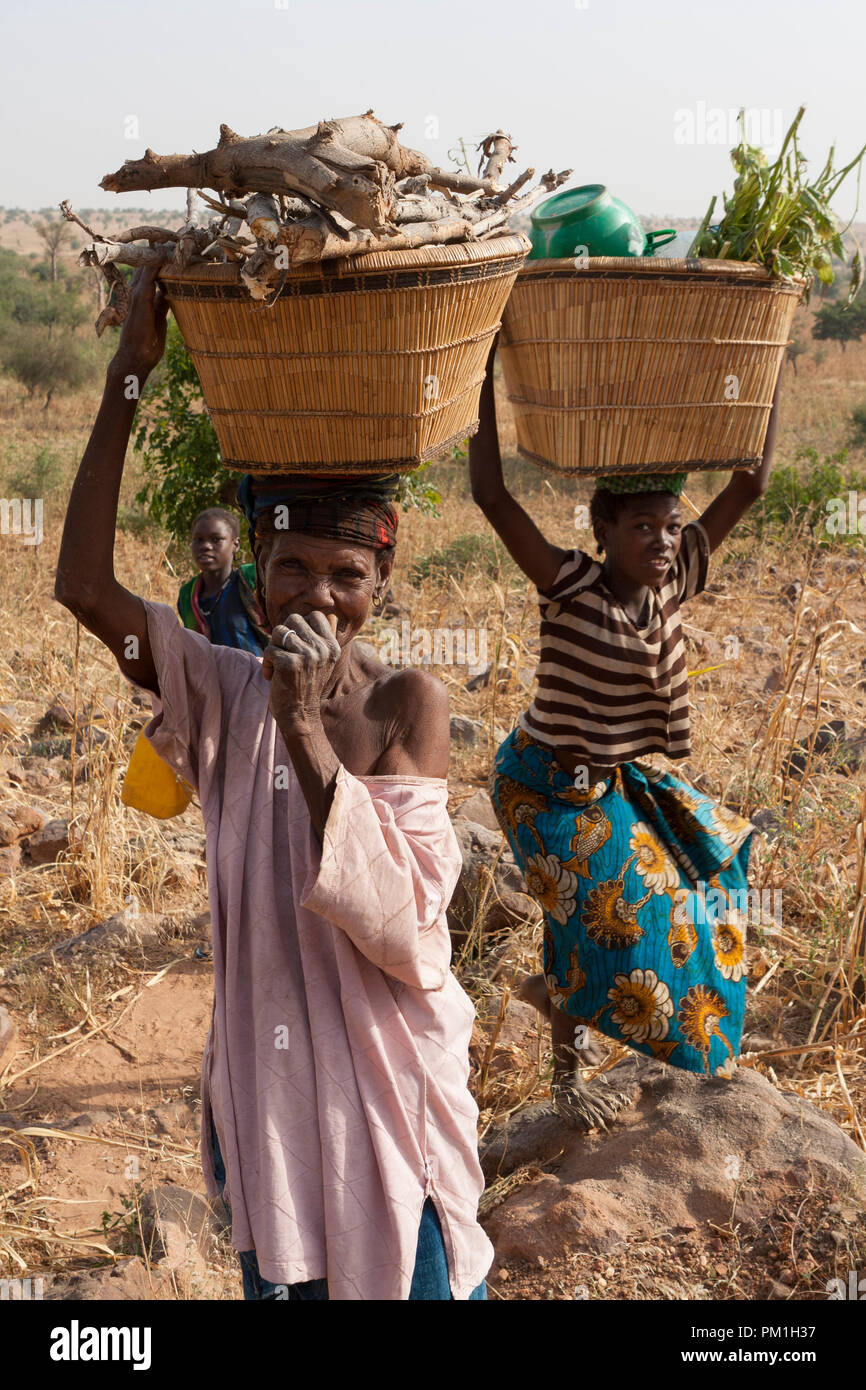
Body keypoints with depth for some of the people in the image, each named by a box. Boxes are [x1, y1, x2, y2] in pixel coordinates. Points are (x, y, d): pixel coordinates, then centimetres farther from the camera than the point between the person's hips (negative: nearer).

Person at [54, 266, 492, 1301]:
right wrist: (127, 379, -20)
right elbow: (85, 588, -17)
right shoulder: (230, 692, -5)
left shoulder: (406, 703, -13)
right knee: (282, 1274, 20)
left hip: (383, 1069, -3)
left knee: (400, 1272, 11)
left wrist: (308, 730, -32)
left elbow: (402, 919, -22)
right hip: (265, 1068, 3)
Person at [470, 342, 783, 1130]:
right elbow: (491, 496, -34)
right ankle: (567, 1075, 20)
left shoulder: (674, 583, -8)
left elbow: (750, 484, -8)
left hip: (615, 781, 8)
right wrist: (490, 379, -35)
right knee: (605, 912, -6)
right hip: (548, 783, -8)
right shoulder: (571, 586, -24)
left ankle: (553, 988, 32)